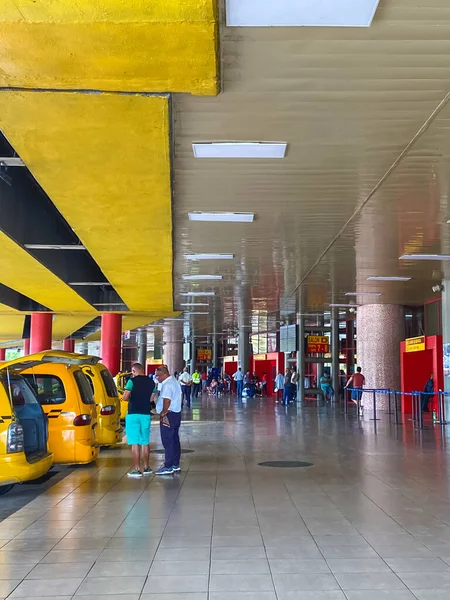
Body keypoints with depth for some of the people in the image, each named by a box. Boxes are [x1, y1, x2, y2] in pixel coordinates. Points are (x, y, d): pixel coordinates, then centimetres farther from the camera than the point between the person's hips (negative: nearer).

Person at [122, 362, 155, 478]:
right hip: (146, 414, 5)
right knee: (145, 442, 15)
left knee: (135, 443, -2)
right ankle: (146, 468, 24)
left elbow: (125, 397, -13)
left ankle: (137, 469, -2)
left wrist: (132, 399, 7)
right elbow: (151, 399, 10)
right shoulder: (151, 382, 7)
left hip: (133, 414, -5)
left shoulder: (132, 381, -9)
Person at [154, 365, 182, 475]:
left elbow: (167, 400, -27)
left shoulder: (167, 384, -18)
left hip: (168, 415, -11)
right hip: (176, 413, 11)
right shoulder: (174, 381, 16)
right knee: (175, 440, 13)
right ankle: (175, 464, 19)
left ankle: (168, 466, -3)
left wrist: (163, 413, -15)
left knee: (168, 442, -6)